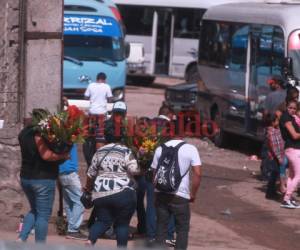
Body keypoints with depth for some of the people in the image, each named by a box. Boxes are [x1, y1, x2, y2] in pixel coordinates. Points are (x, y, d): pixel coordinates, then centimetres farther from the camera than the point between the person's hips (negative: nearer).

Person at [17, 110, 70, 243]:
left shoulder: (24, 132, 11)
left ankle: (21, 239, 7)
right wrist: (62, 156, -13)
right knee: (43, 215, 0)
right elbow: (46, 154, -26)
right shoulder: (40, 133, -16)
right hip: (43, 179, -8)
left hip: (26, 177, 8)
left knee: (34, 210, 22)